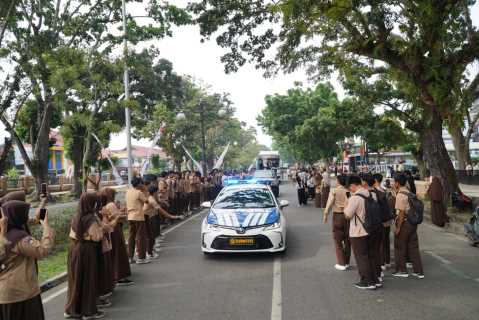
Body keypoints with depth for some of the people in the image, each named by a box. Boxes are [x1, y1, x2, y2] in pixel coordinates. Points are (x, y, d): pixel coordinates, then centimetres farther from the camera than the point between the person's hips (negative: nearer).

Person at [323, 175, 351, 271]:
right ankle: (346, 262, 24)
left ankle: (341, 264, 7)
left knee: (338, 240, 7)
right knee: (347, 240, 14)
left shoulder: (334, 191, -7)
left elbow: (329, 203, -12)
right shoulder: (348, 191, -2)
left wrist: (325, 215, -5)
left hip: (337, 215, -3)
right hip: (348, 216, 3)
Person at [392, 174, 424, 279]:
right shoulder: (410, 193, 10)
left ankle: (402, 270, 15)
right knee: (413, 247, 13)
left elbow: (401, 212, -19)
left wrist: (398, 227, -17)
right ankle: (418, 271, 17)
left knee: (400, 247, 6)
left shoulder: (400, 195, -16)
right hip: (413, 222, 8)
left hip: (404, 223, -8)